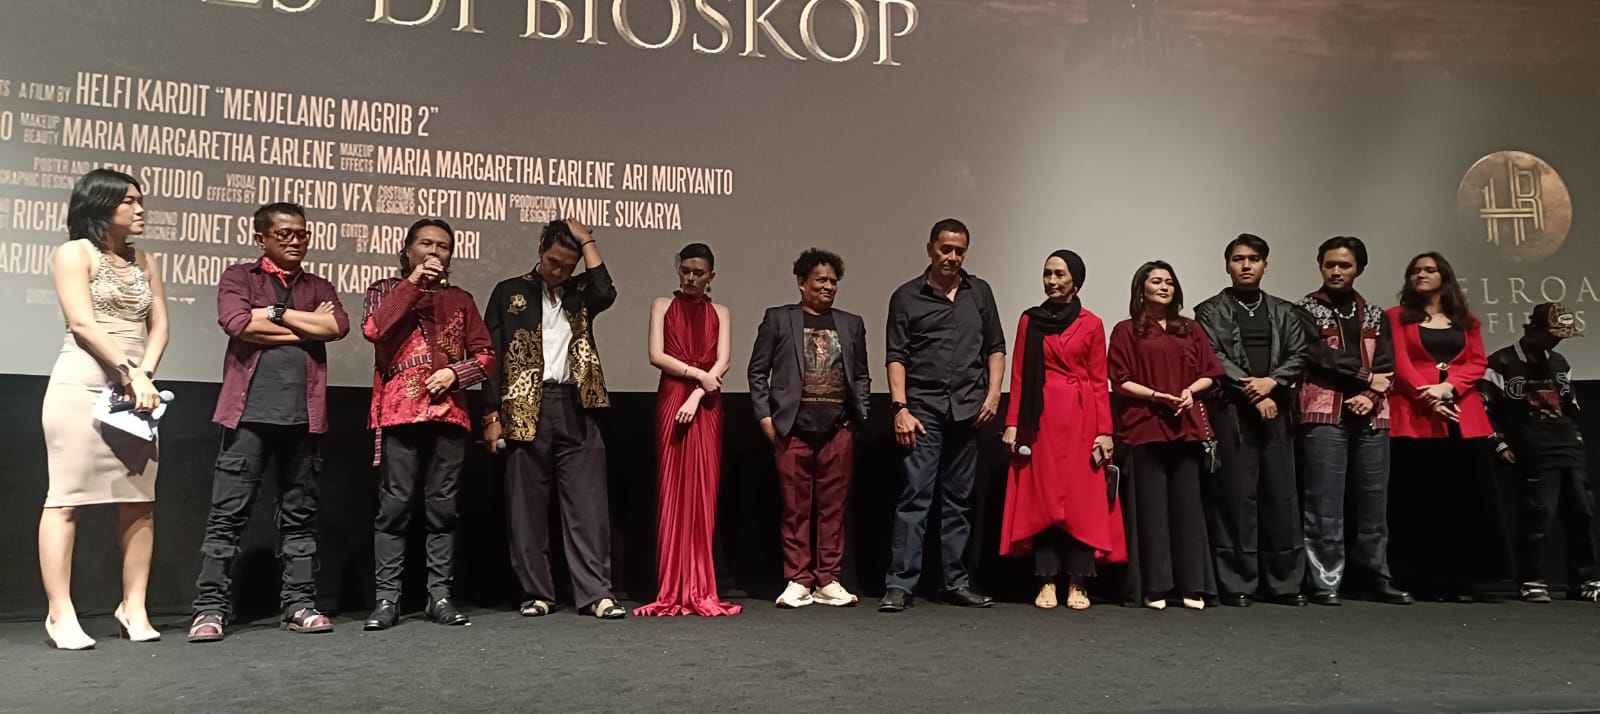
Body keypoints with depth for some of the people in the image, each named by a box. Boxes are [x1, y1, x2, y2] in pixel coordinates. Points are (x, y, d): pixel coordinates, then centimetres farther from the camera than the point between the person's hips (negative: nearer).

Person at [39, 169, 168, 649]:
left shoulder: (144, 262, 18)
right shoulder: (74, 253, 1)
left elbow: (158, 325, 10)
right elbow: (83, 324, -10)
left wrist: (145, 375, -6)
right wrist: (131, 373, -14)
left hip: (136, 389, 6)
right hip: (81, 386, -6)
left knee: (140, 500, 2)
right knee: (66, 497, -6)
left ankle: (134, 607, 6)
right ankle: (61, 614, -4)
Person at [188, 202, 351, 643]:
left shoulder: (319, 288, 18)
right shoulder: (239, 278, 9)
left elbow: (338, 326, -3)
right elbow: (237, 324, -10)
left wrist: (275, 313, -5)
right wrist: (308, 326, -4)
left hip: (303, 415, 3)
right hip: (250, 412, -3)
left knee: (300, 515, 7)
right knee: (227, 514, -2)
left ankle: (299, 605, 12)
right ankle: (210, 609, 3)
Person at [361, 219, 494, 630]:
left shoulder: (461, 300, 19)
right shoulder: (385, 291, 14)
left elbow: (485, 354, 14)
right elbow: (373, 329, -8)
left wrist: (455, 373, -5)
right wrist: (413, 283, -4)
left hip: (449, 414, 2)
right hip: (400, 413, -2)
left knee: (443, 509, 2)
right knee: (394, 507, -6)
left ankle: (439, 596, 6)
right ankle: (387, 599, -3)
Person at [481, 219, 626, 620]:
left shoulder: (580, 293, 14)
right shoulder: (510, 292, 9)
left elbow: (606, 294, -10)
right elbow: (493, 356, 5)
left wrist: (587, 240, -3)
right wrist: (492, 416, -2)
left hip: (575, 409, 1)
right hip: (525, 410, -1)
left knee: (588, 506, -3)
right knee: (527, 508, 3)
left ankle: (596, 594, -1)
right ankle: (536, 594, 11)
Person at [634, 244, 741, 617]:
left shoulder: (719, 312, 13)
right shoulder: (662, 306, 10)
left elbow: (722, 363, 2)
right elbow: (656, 356, -2)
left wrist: (696, 395, -11)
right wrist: (697, 373, -9)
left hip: (707, 405, 1)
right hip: (671, 401, -1)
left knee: (703, 495, -1)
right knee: (672, 494, -3)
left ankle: (699, 591, 1)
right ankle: (672, 592, -2)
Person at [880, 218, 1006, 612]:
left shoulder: (979, 292, 15)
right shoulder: (907, 296, 5)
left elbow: (995, 348, 15)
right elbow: (896, 357, 0)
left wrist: (993, 394, 2)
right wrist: (900, 408, -10)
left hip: (968, 412, 3)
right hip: (923, 410, -3)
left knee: (958, 500, 9)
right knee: (914, 496, -8)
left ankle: (957, 582, 15)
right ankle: (900, 584, -5)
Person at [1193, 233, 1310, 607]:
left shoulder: (1284, 312, 18)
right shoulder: (1210, 311, 6)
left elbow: (1298, 355, 7)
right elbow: (1215, 359, -5)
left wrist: (1271, 383, -10)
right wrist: (1253, 394, -11)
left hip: (1276, 411, 4)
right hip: (1232, 412, -3)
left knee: (1281, 496, 3)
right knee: (1236, 497, -4)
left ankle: (1283, 582, 10)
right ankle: (1237, 584, 1)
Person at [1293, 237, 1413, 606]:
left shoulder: (1374, 315, 17)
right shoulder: (1306, 309, 5)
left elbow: (1386, 367, 8)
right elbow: (1319, 357, -9)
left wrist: (1371, 395, -10)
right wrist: (1365, 376, -4)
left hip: (1371, 417, 4)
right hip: (1325, 415, -4)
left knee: (1374, 500, 6)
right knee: (1325, 503, -5)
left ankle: (1375, 576, 15)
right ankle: (1325, 581, -1)